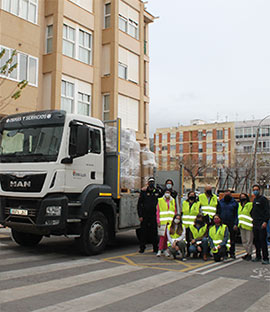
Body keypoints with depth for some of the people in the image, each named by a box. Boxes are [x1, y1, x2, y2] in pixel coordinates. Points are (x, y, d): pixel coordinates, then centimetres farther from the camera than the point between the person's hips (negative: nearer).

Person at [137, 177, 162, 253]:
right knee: (143, 232, 4)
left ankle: (156, 248, 13)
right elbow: (139, 204, 2)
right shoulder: (143, 192, 3)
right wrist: (140, 215, -3)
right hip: (145, 215, -1)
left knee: (154, 232, 3)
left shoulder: (157, 192, 6)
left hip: (154, 215, 1)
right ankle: (142, 248, 14)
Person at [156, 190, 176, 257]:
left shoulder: (173, 201, 14)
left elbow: (175, 211, 14)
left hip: (171, 222, 3)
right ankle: (160, 250, -1)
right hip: (162, 221, -3)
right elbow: (158, 212, 2)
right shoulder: (160, 200, 4)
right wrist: (158, 221, -5)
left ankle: (165, 250, 14)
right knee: (162, 236, -7)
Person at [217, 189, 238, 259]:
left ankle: (232, 253, 14)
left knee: (232, 240, 4)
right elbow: (218, 213, 12)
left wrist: (235, 224, -7)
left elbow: (236, 214, 2)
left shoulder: (234, 203, 4)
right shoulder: (220, 202, 10)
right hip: (222, 224, 1)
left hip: (231, 224, -1)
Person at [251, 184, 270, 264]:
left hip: (261, 224, -7)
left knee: (263, 241, -7)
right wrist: (253, 219, 15)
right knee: (256, 241, 10)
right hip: (255, 224, 7)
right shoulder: (254, 200, 18)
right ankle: (258, 256, 20)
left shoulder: (263, 199, -5)